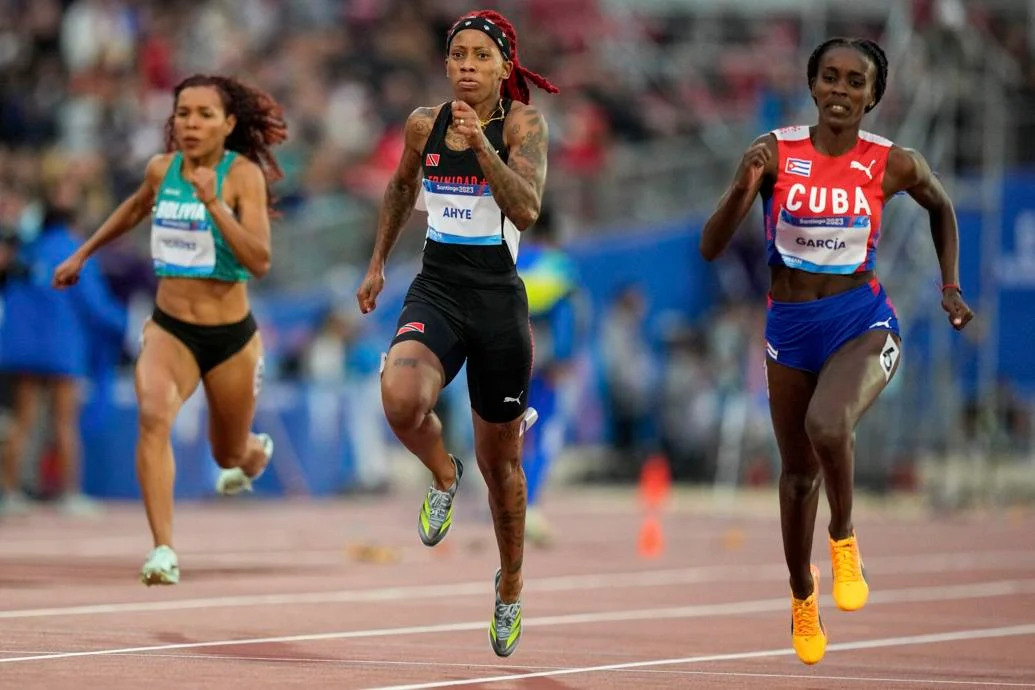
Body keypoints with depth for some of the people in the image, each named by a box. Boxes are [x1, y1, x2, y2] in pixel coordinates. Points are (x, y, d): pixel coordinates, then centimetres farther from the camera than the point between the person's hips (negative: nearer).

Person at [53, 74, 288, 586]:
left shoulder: (244, 174, -14)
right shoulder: (162, 169, -1)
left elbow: (259, 262, -25)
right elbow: (136, 207, 24)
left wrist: (213, 202, -33)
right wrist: (84, 252, 31)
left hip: (230, 336, -2)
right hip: (169, 328, 2)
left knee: (232, 458, 16)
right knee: (152, 415, -29)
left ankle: (257, 451, 56)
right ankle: (163, 551, -30)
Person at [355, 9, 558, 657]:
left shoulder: (523, 123, -8)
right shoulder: (425, 123, 3)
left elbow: (527, 209, -22)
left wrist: (482, 145, -31)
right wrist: (378, 263, 26)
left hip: (498, 300, -2)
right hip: (436, 291, 2)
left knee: (500, 460, 11)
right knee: (400, 398, -31)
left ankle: (511, 586, 35)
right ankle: (443, 476, 4)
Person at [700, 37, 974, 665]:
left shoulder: (893, 165, -8)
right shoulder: (775, 154, -9)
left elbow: (942, 207, 16)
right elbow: (711, 249, -11)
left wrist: (951, 288, 10)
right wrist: (745, 189, -27)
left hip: (863, 321, -2)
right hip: (790, 328, 2)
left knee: (827, 425, -33)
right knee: (798, 472, 16)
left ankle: (844, 538, -4)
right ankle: (802, 594, 42)